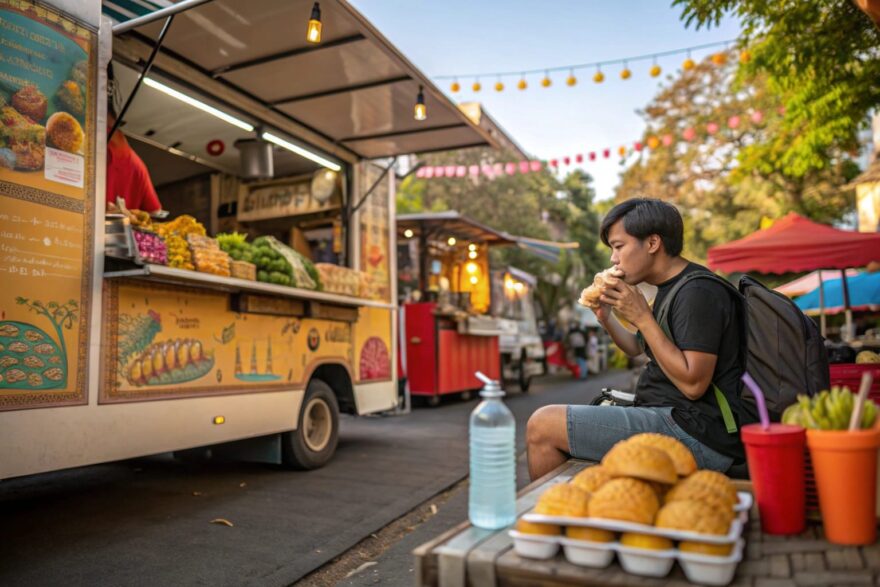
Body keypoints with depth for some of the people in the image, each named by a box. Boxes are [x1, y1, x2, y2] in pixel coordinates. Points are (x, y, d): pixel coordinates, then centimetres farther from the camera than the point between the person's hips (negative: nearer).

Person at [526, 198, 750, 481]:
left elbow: (693, 384, -23)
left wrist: (642, 317, -20)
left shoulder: (698, 293, -17)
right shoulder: (672, 288, 14)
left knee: (543, 425, -15)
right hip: (668, 415, 10)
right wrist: (605, 316, 6)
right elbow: (638, 349, 24)